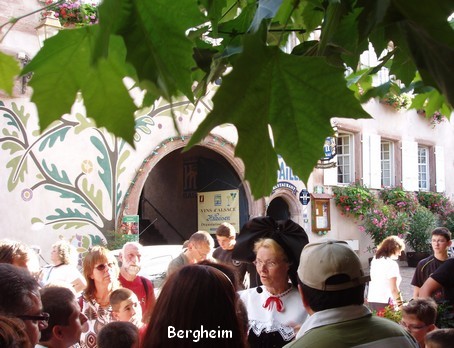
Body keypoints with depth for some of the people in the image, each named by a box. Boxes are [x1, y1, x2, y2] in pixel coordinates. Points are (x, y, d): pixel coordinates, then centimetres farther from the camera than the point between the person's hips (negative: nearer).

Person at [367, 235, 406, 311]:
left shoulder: (375, 260, 11)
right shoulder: (391, 264, -12)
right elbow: (393, 289, -16)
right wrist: (400, 306, -12)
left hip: (371, 300, 8)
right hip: (384, 302, -8)